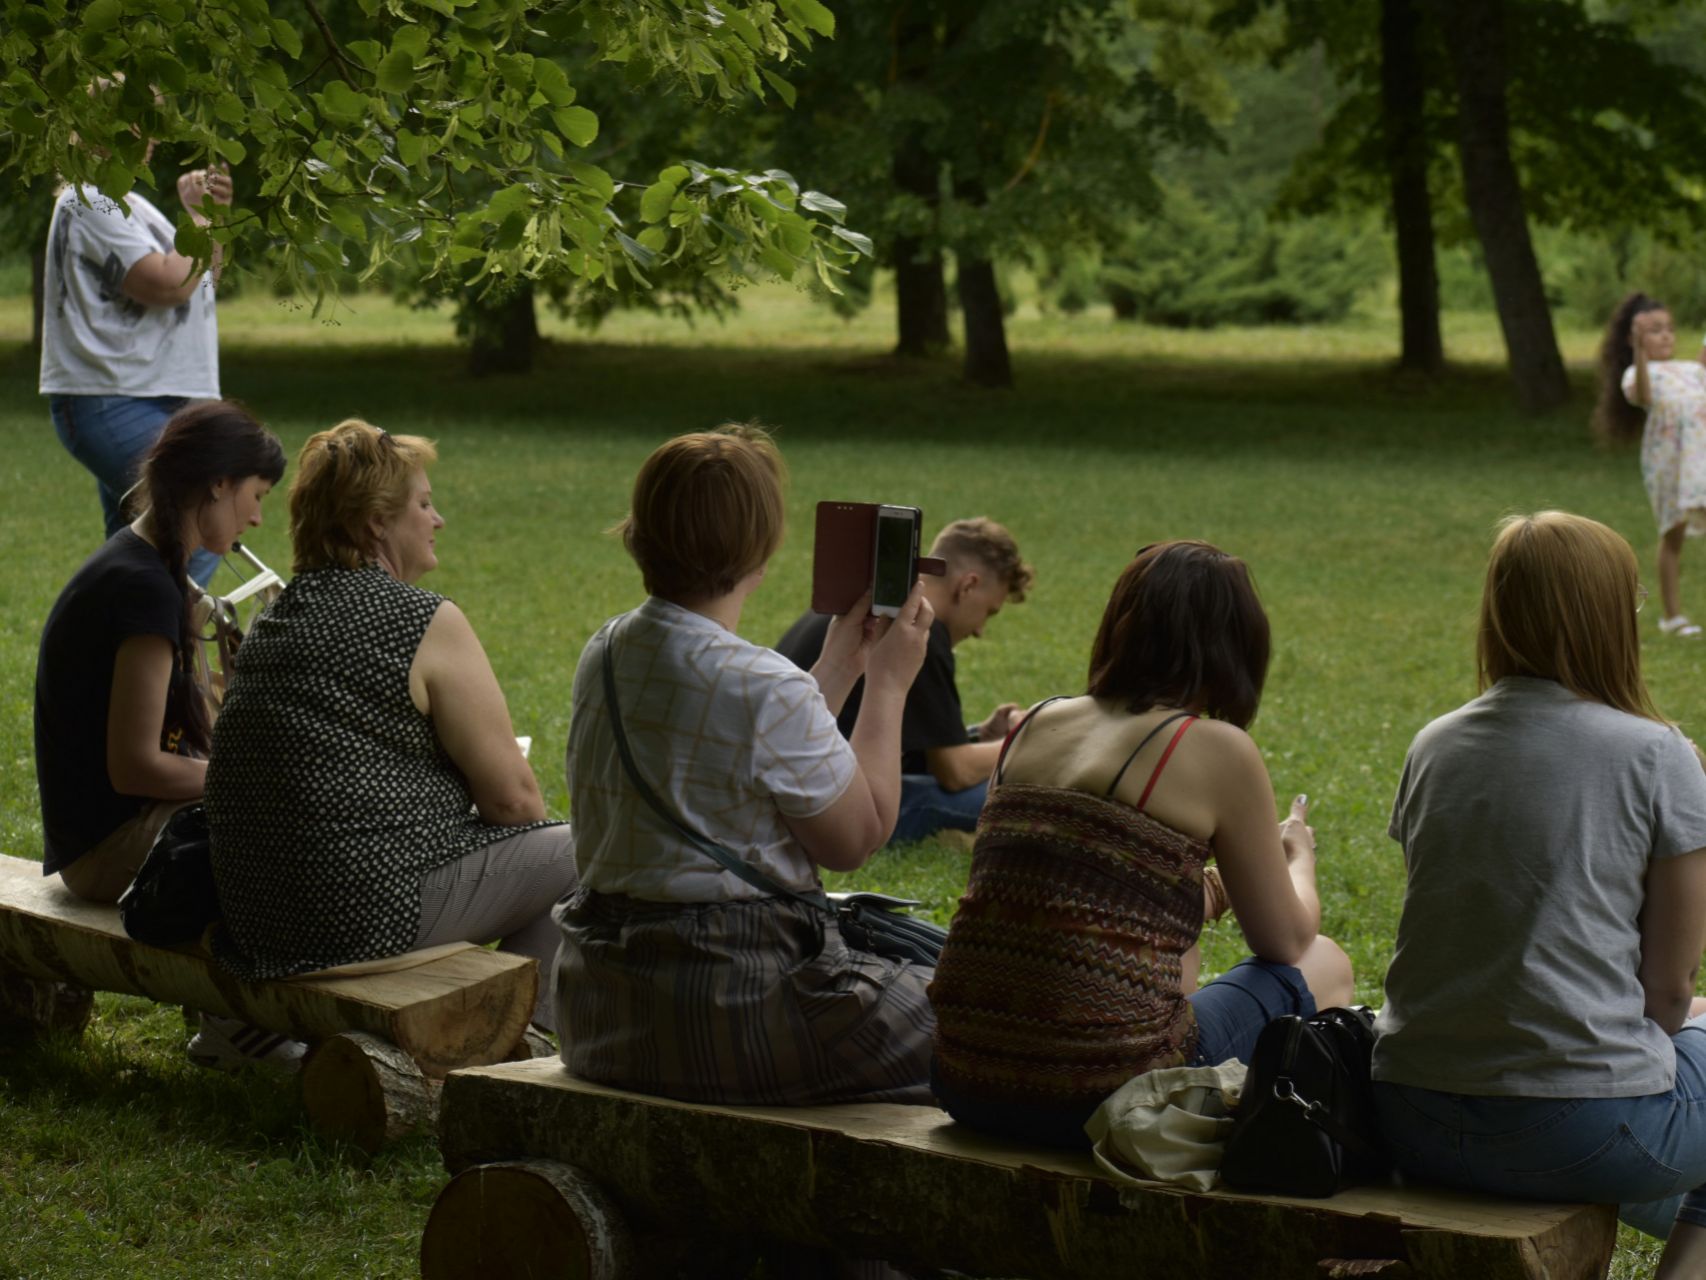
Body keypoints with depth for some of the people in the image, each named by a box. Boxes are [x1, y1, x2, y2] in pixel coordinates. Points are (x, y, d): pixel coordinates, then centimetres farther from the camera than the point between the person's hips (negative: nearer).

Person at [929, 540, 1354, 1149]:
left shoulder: (1037, 725, 10)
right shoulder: (1218, 749, -5)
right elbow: (1285, 939, 8)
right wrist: (1297, 856, 30)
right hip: (1107, 1096, -6)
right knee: (1321, 966, 20)